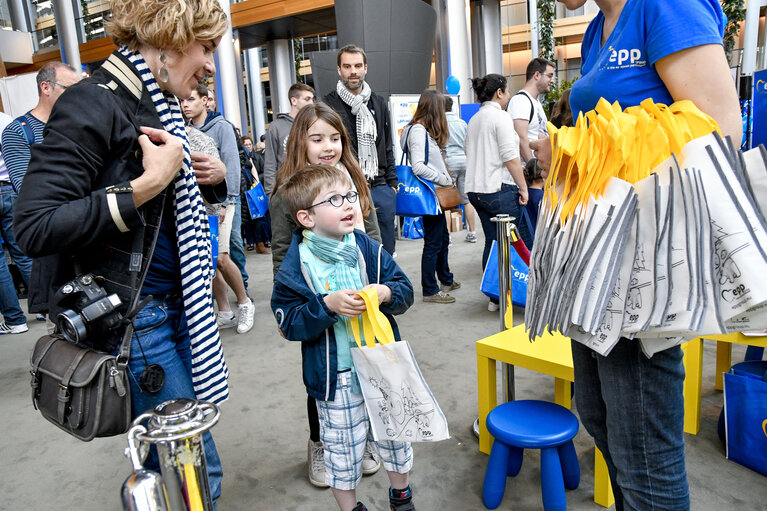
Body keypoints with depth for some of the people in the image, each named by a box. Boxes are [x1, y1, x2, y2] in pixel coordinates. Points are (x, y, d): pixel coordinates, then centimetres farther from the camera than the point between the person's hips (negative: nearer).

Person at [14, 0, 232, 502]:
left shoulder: (157, 107, 12)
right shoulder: (92, 104, -16)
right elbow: (35, 227, -23)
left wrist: (212, 177, 3)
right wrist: (147, 184, -24)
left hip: (174, 305, 9)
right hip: (130, 317, -8)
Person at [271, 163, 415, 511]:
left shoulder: (368, 249, -3)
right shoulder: (295, 268, -12)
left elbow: (406, 289, 2)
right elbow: (289, 324, -12)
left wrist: (387, 293, -20)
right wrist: (327, 305, -25)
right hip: (336, 378, -3)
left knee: (394, 433, 19)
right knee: (343, 448, 12)